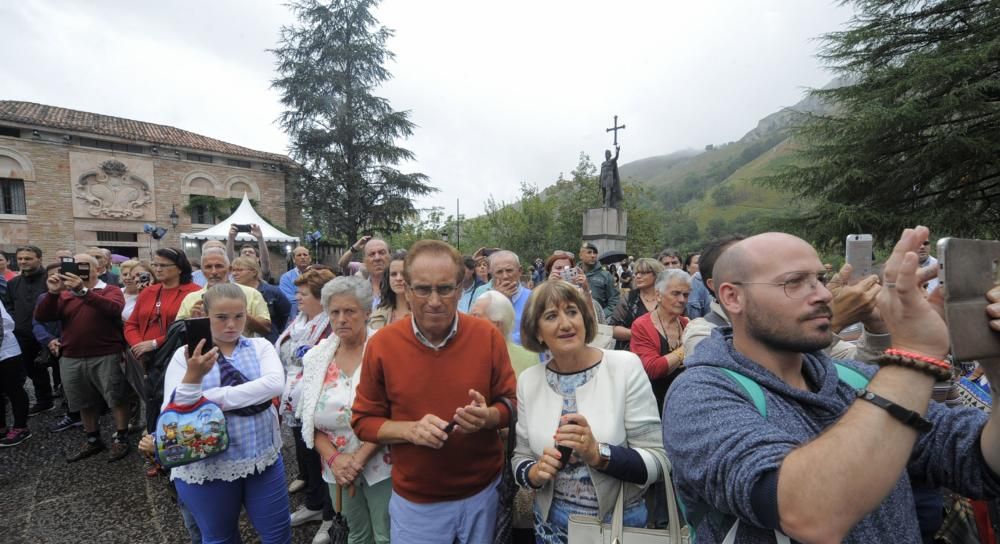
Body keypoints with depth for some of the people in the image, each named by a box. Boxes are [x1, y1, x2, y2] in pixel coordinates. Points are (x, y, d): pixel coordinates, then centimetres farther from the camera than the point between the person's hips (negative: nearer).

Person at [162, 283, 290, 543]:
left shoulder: (260, 346, -3)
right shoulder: (186, 354, -5)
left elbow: (274, 383, -21)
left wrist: (214, 398, -23)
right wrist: (193, 376, -29)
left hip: (263, 458, 1)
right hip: (206, 466, 0)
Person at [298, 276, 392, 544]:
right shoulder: (316, 357, 0)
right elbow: (309, 418, 3)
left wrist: (359, 458, -17)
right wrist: (333, 458, -10)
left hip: (379, 464, -4)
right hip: (338, 468, 4)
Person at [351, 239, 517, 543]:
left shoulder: (488, 336, -12)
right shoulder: (381, 344, -12)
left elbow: (512, 403, -2)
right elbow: (363, 421, -4)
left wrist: (489, 417, -24)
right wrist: (410, 430, -21)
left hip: (483, 492, 1)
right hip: (415, 501, 0)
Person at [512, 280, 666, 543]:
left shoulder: (626, 366, -16)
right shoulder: (528, 380, -7)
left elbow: (655, 462, -15)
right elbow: (521, 458, 2)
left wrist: (598, 454, -31)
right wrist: (535, 473, -18)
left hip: (619, 521, -2)